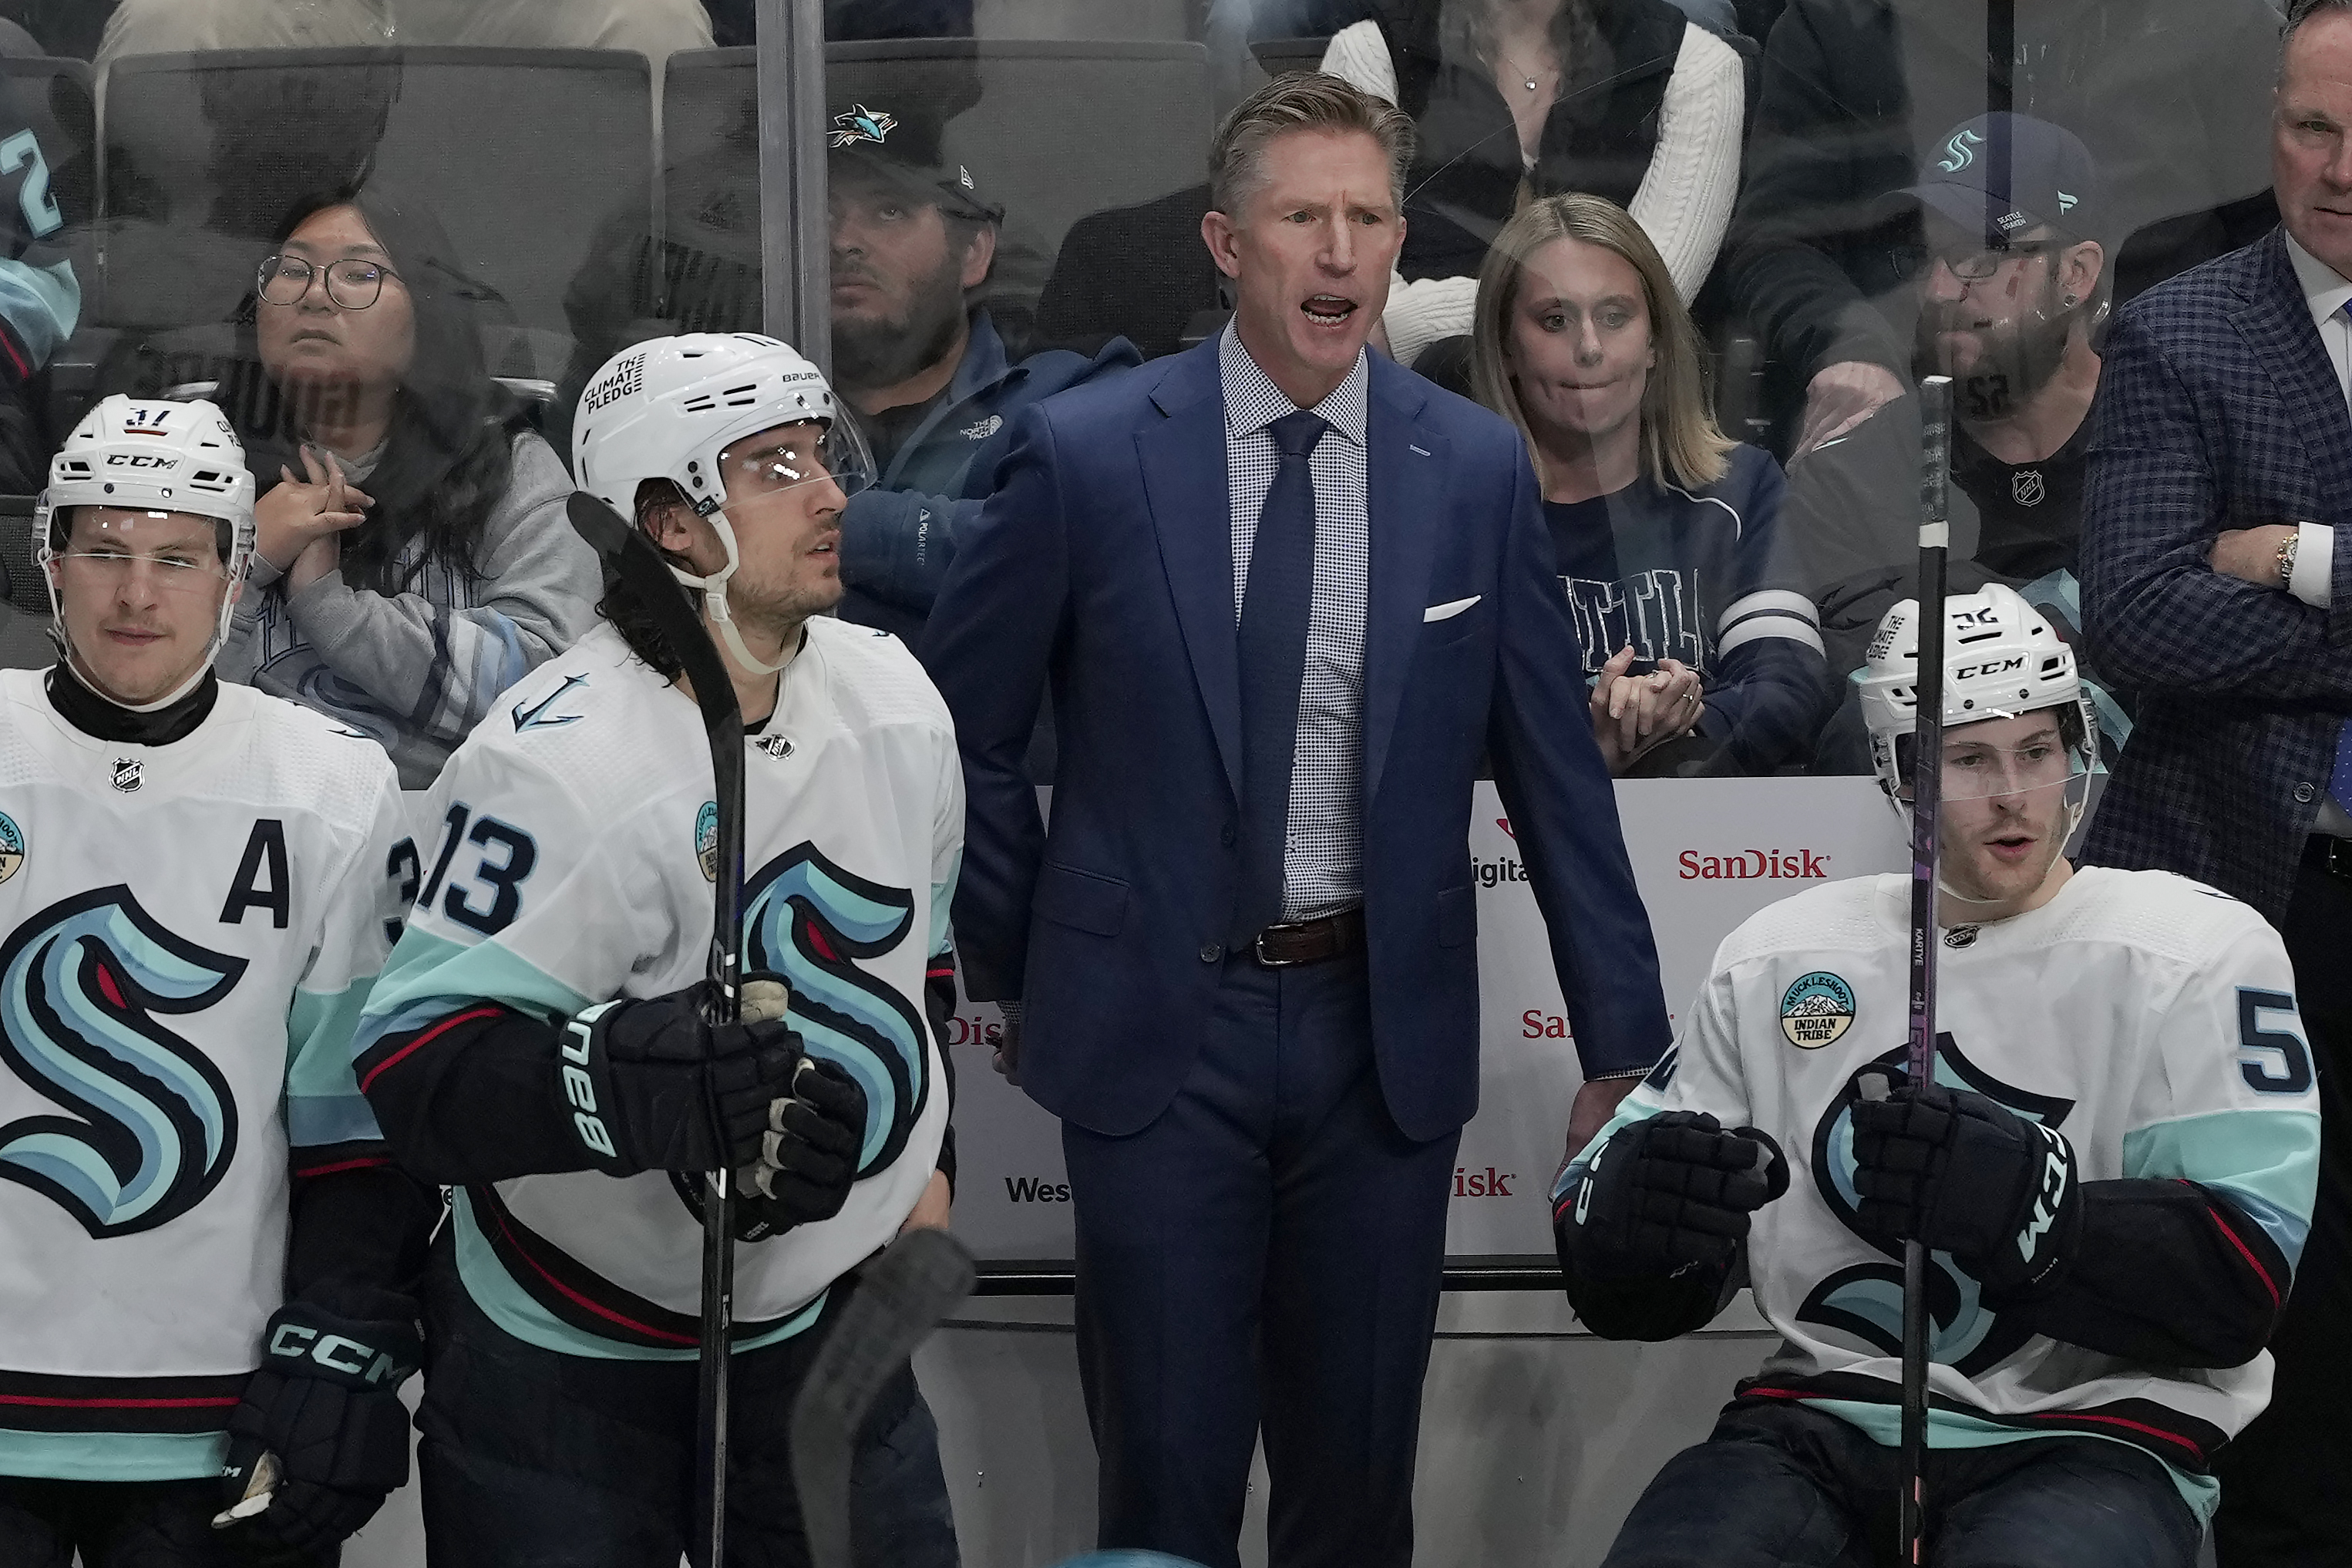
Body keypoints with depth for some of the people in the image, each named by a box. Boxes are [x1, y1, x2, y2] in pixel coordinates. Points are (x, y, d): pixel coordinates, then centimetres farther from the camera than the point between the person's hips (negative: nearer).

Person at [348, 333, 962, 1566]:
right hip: (565, 1362, -6)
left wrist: (918, 1166, 17)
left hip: (821, 1321, 6)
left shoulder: (892, 699, 0)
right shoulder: (558, 763, -24)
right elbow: (416, 1068, -28)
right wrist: (637, 1081, -41)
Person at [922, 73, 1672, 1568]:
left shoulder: (1476, 468, 0)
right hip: (1155, 1033, -2)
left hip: (1386, 1034, 2)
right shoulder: (1085, 453, -6)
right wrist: (1018, 969, 6)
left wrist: (1625, 1046, 4)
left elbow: (1556, 768, 4)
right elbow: (961, 729, 5)